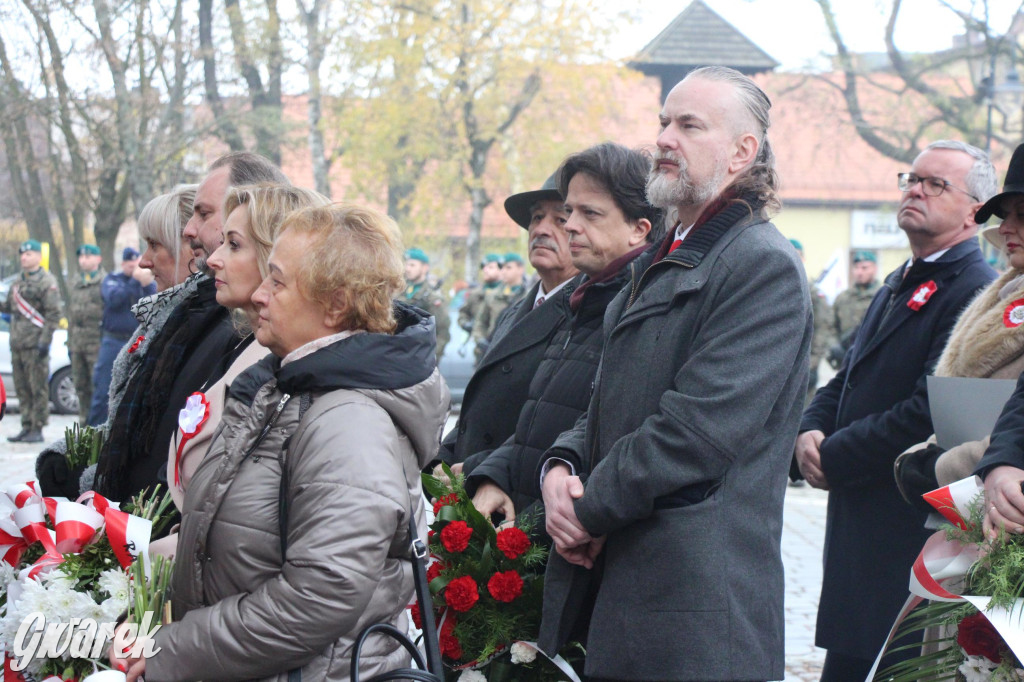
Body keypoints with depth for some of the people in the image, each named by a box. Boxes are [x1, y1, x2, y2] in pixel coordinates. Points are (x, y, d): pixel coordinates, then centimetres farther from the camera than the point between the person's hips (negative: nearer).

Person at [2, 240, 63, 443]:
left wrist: (44, 341, -17)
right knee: (22, 388, 10)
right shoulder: (18, 281, 18)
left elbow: (54, 313, -11)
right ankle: (27, 427, 16)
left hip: (35, 344, -8)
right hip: (17, 343, 8)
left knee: (38, 388, -4)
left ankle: (37, 429, -2)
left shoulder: (46, 282, -7)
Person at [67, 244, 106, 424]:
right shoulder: (76, 285, 20)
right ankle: (85, 421, 15)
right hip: (78, 344, 7)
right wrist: (70, 343, 18)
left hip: (97, 343, -7)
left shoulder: (106, 283, -2)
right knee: (81, 386, 9)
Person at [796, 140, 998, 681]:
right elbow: (843, 384, 21)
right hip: (859, 535, 9)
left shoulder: (975, 291, -13)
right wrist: (811, 433, -1)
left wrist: (834, 458, -14)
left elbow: (930, 412, -21)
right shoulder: (898, 286, 20)